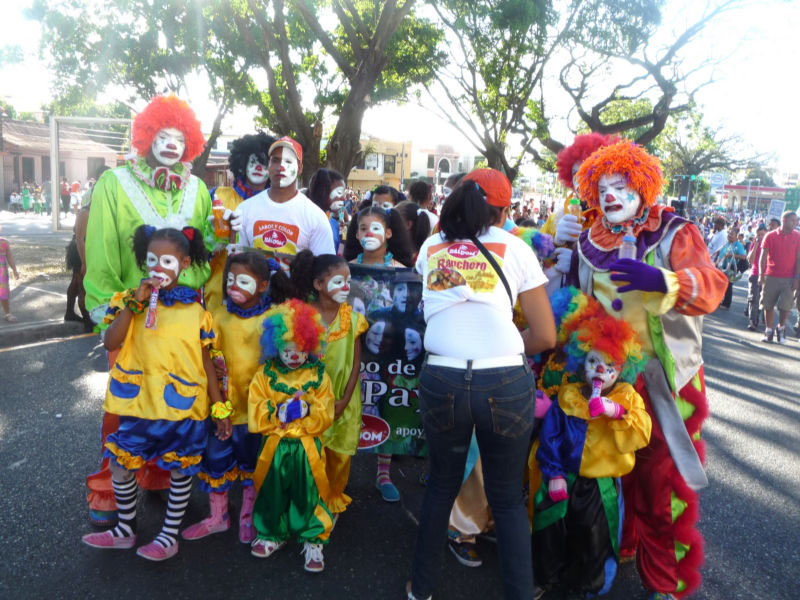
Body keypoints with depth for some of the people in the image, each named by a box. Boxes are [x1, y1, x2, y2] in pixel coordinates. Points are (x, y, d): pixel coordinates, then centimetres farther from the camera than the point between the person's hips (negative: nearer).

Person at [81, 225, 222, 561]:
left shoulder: (195, 310, -5)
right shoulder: (132, 301, -1)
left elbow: (206, 363, -1)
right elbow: (110, 343, -16)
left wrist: (221, 410, -2)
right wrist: (135, 303, -22)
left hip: (183, 406, -2)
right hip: (138, 401, 2)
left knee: (180, 470, 10)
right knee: (121, 466, 13)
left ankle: (170, 536, 30)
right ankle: (125, 529, 36)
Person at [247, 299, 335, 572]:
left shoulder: (319, 376, -1)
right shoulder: (264, 376, 0)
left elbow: (325, 417, -6)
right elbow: (255, 416, -6)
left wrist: (307, 409, -23)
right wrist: (280, 410, -20)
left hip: (307, 447, -1)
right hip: (274, 447, 1)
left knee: (308, 493, 5)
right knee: (272, 492, 12)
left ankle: (313, 540, 22)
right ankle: (272, 534, 35)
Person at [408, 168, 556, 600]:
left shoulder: (430, 248, 13)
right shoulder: (515, 248, 5)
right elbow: (546, 337, 5)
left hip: (441, 380, 3)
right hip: (506, 382, -2)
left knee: (441, 484, 24)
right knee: (508, 498, 16)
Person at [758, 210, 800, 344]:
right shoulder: (770, 236, 3)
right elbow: (763, 257, 2)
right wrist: (761, 274, -8)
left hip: (788, 278, 0)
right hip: (771, 277, 0)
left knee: (785, 306, -5)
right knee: (768, 305, 4)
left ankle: (781, 328, 19)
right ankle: (769, 330, 19)